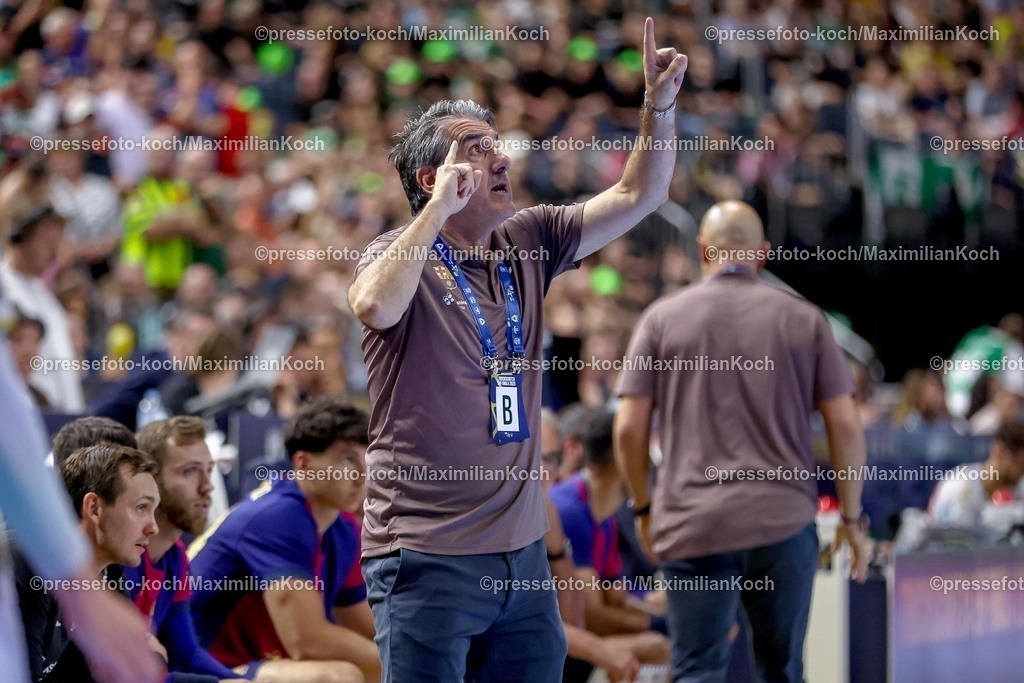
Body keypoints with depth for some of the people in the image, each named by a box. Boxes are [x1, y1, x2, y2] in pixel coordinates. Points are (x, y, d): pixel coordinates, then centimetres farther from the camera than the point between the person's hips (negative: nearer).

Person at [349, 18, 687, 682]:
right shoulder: (402, 255, -7)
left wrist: (660, 107, 0)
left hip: (521, 550, 6)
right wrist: (440, 207, -22)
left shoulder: (526, 243, 10)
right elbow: (376, 307, -30)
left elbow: (637, 196, 14)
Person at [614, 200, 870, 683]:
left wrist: (643, 506, 15)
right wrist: (850, 517, 12)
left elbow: (629, 429, 1)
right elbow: (845, 425, 3)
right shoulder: (803, 320, 6)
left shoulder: (663, 318, 4)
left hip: (691, 525, -1)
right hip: (784, 517, 1)